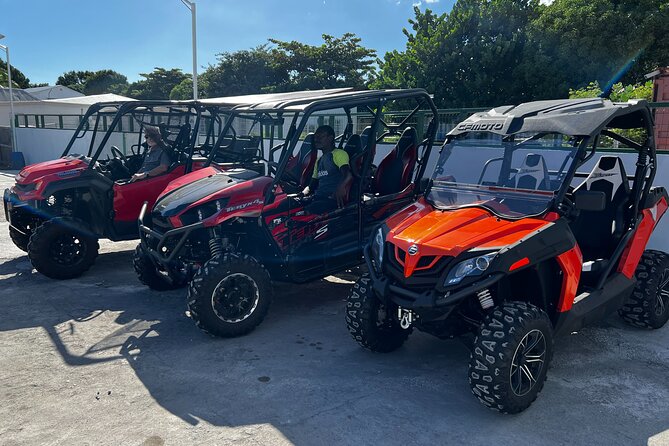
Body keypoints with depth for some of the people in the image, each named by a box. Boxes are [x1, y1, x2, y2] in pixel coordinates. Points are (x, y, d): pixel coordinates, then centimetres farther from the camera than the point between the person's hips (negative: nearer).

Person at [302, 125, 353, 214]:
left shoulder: (339, 154, 0)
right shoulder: (319, 160, 28)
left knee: (307, 211, -34)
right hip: (318, 198, 8)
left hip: (333, 199, -8)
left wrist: (340, 187, -38)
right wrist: (302, 193, 8)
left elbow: (348, 175, -17)